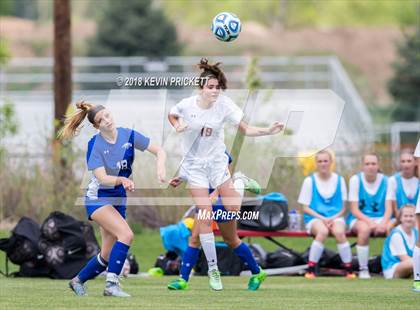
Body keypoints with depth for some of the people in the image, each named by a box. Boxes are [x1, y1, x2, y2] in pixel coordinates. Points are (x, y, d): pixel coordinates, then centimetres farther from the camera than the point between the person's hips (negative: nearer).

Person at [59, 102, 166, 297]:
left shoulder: (128, 135, -5)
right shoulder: (95, 145, -16)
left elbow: (159, 151, -3)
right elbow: (102, 178, -23)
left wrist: (160, 168, -24)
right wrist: (122, 180, -42)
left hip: (119, 199, 5)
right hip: (97, 198, -5)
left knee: (107, 256, 6)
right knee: (126, 235, -28)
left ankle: (78, 281, 28)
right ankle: (111, 284, -25)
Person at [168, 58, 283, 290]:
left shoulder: (224, 104, -14)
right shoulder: (187, 105, -15)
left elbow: (245, 129, -14)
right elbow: (172, 115, 8)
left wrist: (268, 131, -30)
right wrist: (177, 125, -13)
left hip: (217, 161, 1)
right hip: (195, 164, -1)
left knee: (234, 209, -9)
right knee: (206, 217, -8)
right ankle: (212, 269, 2)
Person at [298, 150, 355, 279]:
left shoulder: (339, 180, 9)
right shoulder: (309, 181, 4)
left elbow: (343, 207, 10)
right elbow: (305, 208, 2)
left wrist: (333, 218, -9)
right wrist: (322, 219, -12)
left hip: (335, 217, 1)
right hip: (314, 217, -1)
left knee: (339, 232, -34)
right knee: (322, 231, -37)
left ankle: (349, 270, -25)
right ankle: (310, 269, -29)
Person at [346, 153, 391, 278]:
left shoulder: (386, 181, 0)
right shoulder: (356, 180, -4)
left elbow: (389, 208, -5)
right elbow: (354, 210, -8)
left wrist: (383, 223, -25)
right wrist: (370, 222, -23)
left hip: (381, 218, 2)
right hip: (359, 218, -2)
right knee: (364, 228, -37)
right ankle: (363, 269, -27)